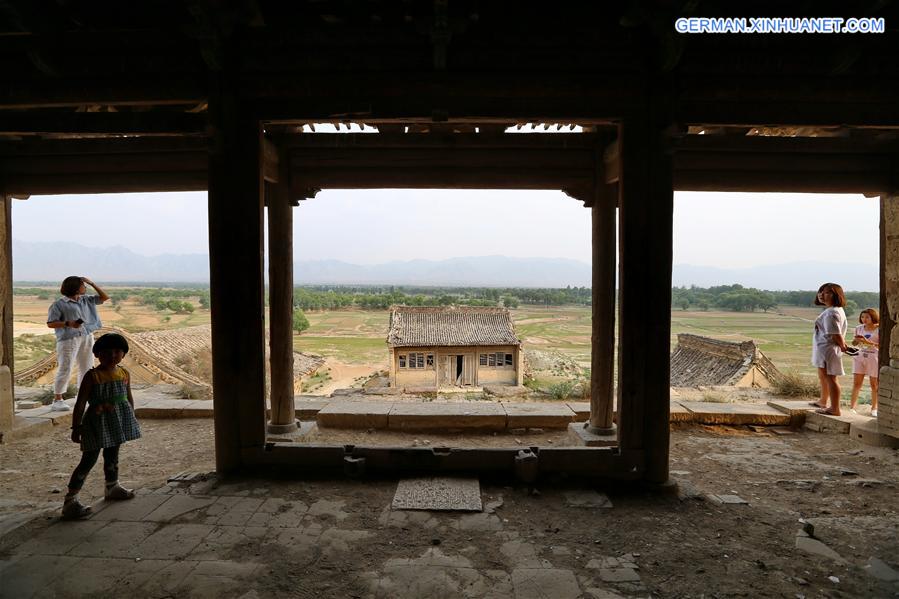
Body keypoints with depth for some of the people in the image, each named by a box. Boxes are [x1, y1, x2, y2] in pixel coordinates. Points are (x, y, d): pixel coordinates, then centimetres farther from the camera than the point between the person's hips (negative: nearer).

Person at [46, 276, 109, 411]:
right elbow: (50, 323, -7)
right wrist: (68, 324, -23)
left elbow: (104, 297, 15)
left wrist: (92, 283, 8)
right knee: (65, 369, -9)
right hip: (69, 339, -7)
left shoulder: (86, 300, 13)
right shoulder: (59, 304, -5)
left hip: (87, 337, 7)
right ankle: (57, 400, -2)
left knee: (87, 367, 12)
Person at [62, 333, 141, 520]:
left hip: (117, 422, 6)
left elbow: (129, 398, 13)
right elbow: (81, 402, -13)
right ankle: (70, 500, -1)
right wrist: (76, 427, -14)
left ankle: (112, 487, 40)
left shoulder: (124, 374, 2)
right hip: (97, 422, -6)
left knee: (112, 456, 21)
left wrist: (131, 419, 17)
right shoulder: (92, 376, -14)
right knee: (89, 459, -6)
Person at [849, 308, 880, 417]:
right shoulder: (859, 328, 5)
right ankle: (852, 407, 1)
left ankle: (874, 408, 19)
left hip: (874, 358, -3)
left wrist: (868, 342, -22)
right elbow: (854, 343, 13)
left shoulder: (879, 329, -7)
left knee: (874, 384, 7)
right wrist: (856, 340, -8)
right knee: (856, 383, -1)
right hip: (860, 356, 3)